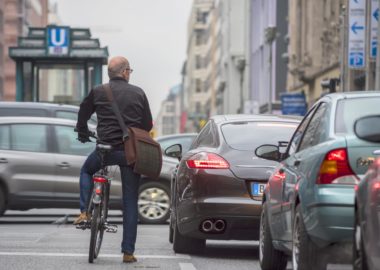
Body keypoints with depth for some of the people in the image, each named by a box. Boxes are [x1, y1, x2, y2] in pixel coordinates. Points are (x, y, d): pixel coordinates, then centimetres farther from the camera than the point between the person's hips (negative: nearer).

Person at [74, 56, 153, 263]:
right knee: (130, 203, 8)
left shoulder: (98, 92, 2)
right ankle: (128, 252, 7)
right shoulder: (138, 93, 5)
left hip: (106, 148, -1)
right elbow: (148, 125, 10)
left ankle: (84, 212, 13)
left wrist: (83, 135, 34)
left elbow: (82, 115, 13)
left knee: (86, 171, 32)